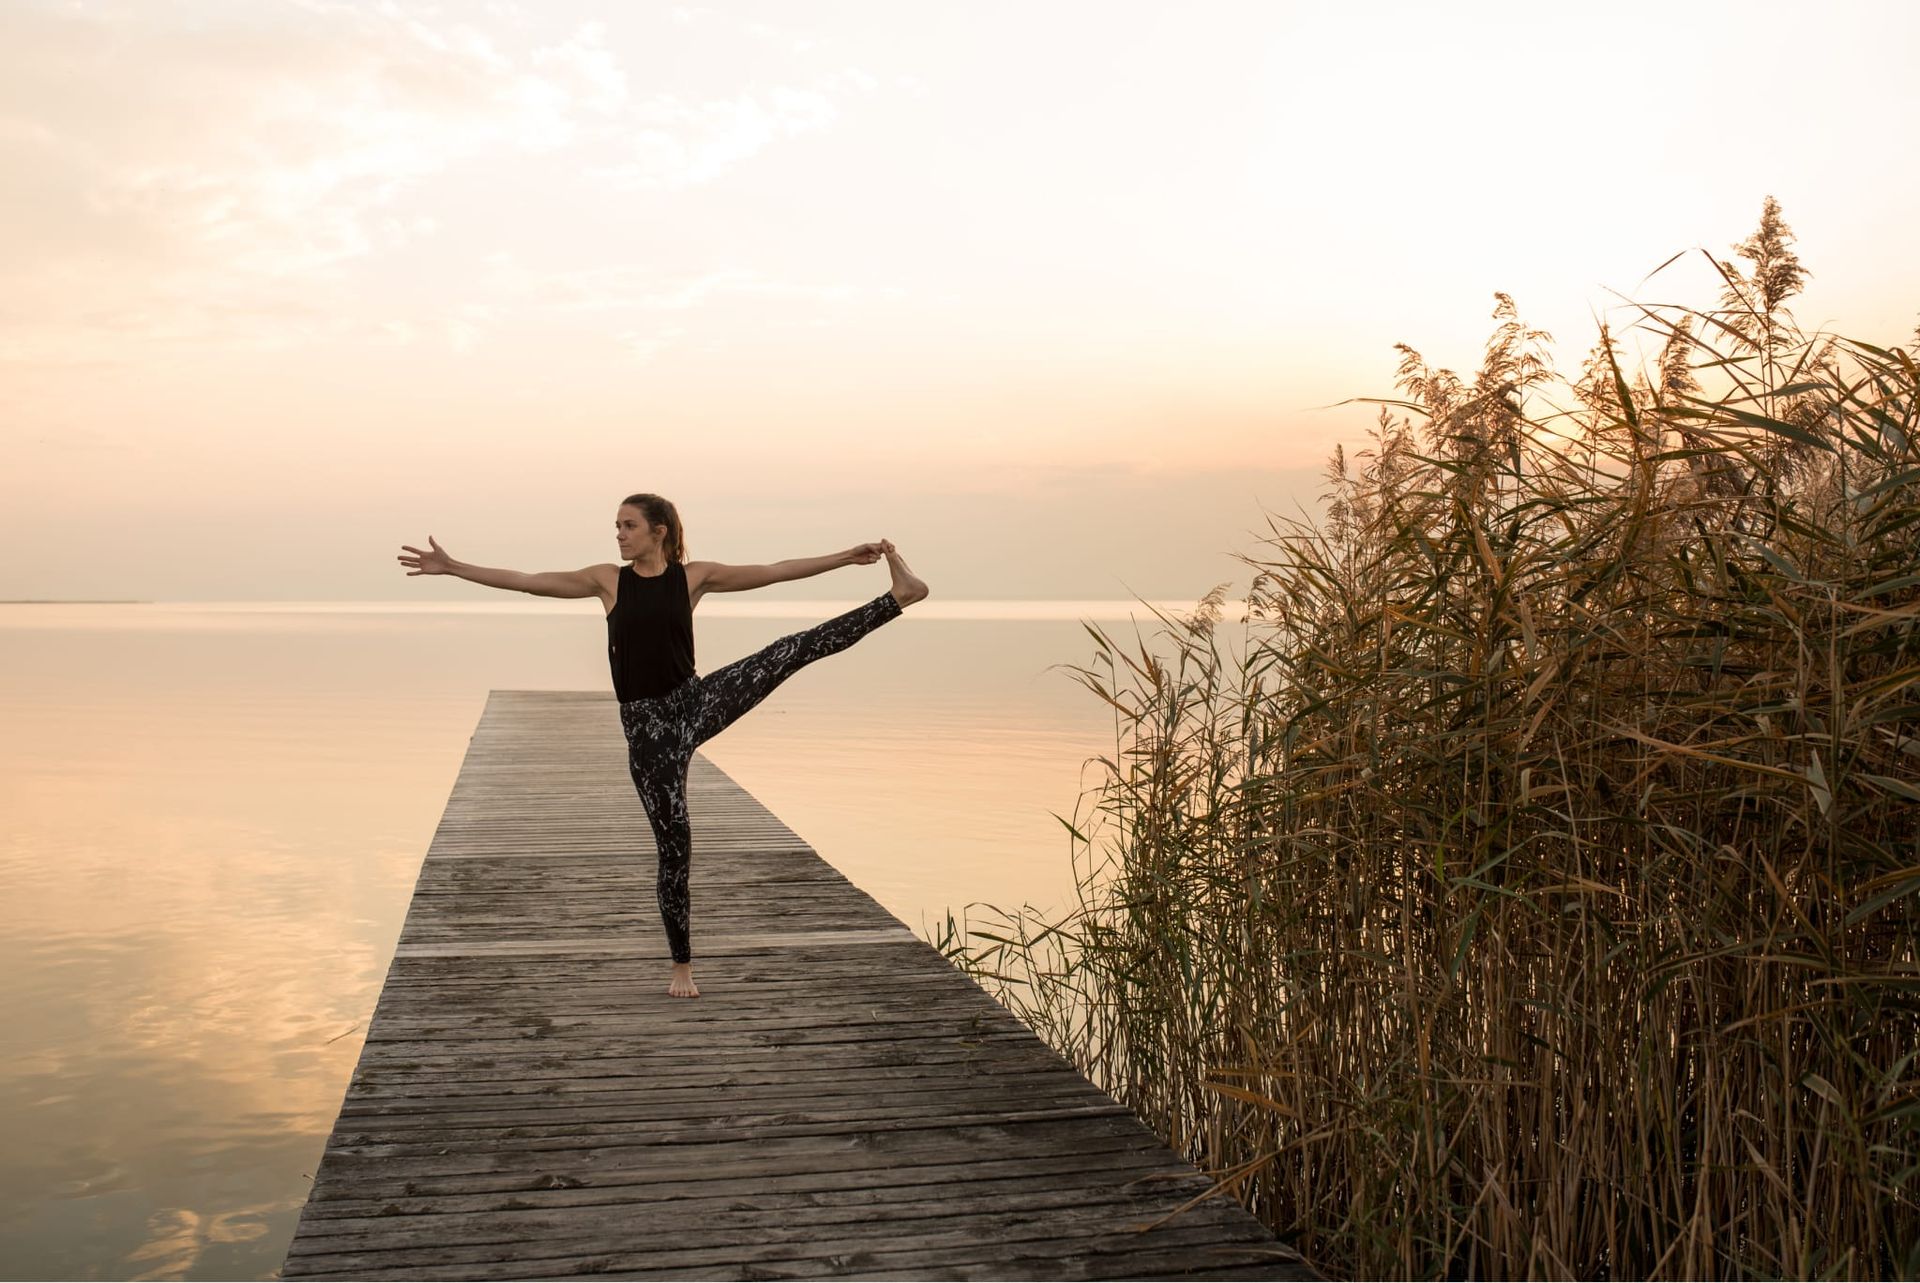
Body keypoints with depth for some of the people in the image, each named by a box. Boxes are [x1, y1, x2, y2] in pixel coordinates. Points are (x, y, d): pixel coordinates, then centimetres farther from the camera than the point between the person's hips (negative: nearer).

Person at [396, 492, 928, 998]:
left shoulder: (693, 576, 0)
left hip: (695, 703, 1)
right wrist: (452, 567, -6)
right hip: (646, 725, 0)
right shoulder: (608, 579, 1)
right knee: (674, 844, 4)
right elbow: (528, 582, -1)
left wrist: (844, 557, 1)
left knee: (795, 648, -13)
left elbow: (773, 571, 3)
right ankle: (682, 965, 17)